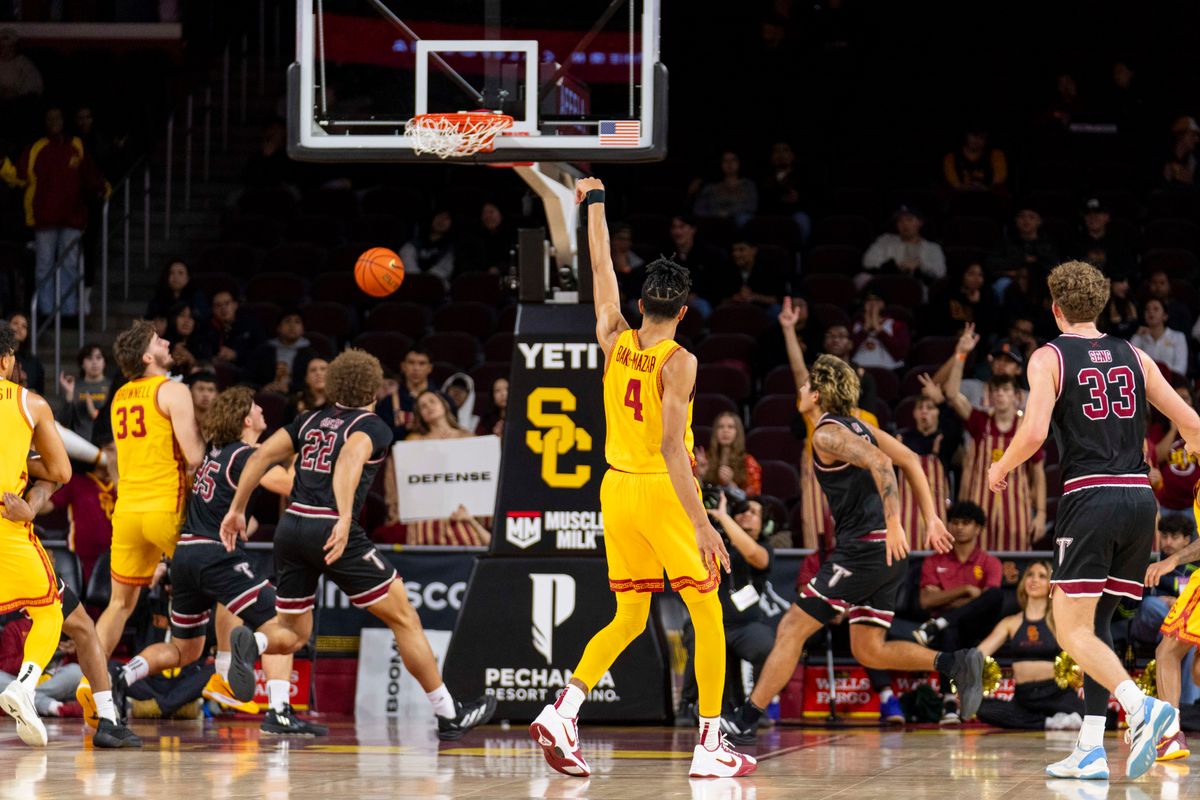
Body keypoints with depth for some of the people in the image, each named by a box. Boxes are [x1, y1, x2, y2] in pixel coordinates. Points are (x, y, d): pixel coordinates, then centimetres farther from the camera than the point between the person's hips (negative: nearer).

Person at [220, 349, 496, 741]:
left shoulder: (311, 421, 19)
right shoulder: (372, 426, 3)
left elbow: (261, 456, 11)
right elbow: (350, 459, -18)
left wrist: (237, 509, 13)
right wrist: (344, 520, -29)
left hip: (290, 528, 5)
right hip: (333, 531, -5)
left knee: (294, 634, 16)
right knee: (404, 618, 8)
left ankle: (251, 642, -20)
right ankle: (448, 715, 12)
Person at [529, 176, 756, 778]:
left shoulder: (615, 341, 3)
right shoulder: (678, 362, -13)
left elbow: (602, 270, 18)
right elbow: (672, 446, -21)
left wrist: (594, 206, 32)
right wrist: (702, 525, -24)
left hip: (617, 489, 6)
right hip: (663, 491, -6)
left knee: (629, 617, 14)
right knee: (708, 615, 4)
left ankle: (563, 711, -6)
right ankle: (710, 747, 0)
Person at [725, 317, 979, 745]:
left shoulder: (827, 434, -10)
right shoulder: (857, 426, 19)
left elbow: (879, 463, -24)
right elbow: (910, 460, 18)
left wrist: (894, 523, -31)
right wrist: (930, 518, 17)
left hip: (863, 549, -9)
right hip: (885, 553, 9)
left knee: (792, 628, -4)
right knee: (869, 650, 12)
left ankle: (746, 721, -2)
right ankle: (955, 662, -2)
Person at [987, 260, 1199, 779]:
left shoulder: (1050, 358, 1)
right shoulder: (1134, 357, 14)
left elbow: (1034, 431, -13)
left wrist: (1001, 469, 6)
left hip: (1089, 497, -5)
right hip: (1140, 496, 5)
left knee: (1072, 630, -4)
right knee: (1096, 622, 16)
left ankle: (1141, 707, -28)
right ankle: (1090, 750, 11)